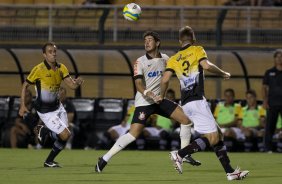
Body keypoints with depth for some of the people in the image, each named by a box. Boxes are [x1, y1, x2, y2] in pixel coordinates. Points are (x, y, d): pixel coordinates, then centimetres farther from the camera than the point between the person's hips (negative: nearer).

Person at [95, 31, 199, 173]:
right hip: (144, 102, -5)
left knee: (186, 119, -4)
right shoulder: (140, 61, -8)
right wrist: (146, 92, -38)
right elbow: (138, 83, -18)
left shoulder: (165, 59, 5)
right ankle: (104, 160, -12)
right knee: (134, 134, -17)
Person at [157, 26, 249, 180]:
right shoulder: (197, 50, 3)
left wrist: (161, 96, 18)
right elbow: (206, 65, -15)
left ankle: (230, 172, 9)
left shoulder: (173, 59, 15)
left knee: (217, 135, 12)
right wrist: (223, 73, 0)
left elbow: (165, 79, 3)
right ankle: (180, 154, -18)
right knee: (212, 138, -8)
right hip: (197, 101, -7)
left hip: (186, 104, 7)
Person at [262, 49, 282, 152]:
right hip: (272, 104, 0)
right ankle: (268, 148, 6)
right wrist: (265, 101, -3)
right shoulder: (269, 72, 7)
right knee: (270, 126, 1)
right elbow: (264, 87, 8)